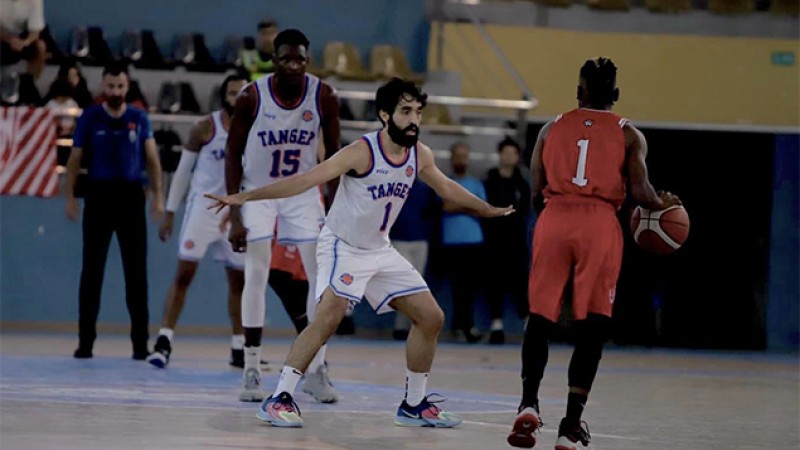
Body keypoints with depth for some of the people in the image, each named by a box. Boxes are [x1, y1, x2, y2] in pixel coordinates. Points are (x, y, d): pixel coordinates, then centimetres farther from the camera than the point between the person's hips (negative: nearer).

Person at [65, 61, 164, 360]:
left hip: (131, 195, 1)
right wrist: (70, 197, -2)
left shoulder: (139, 119, 5)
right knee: (92, 271, 2)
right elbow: (75, 159, 5)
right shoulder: (90, 118, 2)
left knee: (136, 271, 0)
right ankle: (85, 341, 7)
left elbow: (152, 158, 5)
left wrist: (158, 196, -3)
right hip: (98, 195, -1)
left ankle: (140, 343, 2)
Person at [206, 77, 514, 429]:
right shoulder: (362, 152, -23)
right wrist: (246, 197, -38)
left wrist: (486, 209, 32)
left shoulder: (420, 155, -2)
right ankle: (279, 399, -24)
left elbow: (445, 187, 20)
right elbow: (308, 179, -30)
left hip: (381, 251, 7)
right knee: (329, 317, -27)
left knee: (431, 318, 5)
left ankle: (414, 406, 18)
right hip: (343, 246, -7)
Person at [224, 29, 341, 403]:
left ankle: (316, 369, 1)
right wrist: (234, 216, -15)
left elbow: (333, 153, -3)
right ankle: (251, 370, -1)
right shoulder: (252, 97, -19)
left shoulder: (324, 97, -14)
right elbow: (233, 154, -10)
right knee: (256, 277, -8)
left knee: (323, 275, -6)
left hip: (303, 192, 2)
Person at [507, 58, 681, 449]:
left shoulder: (552, 129, 15)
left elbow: (536, 196, 12)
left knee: (540, 317, 9)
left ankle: (529, 403, -9)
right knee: (591, 326, 3)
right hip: (600, 225, -1)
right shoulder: (628, 135, 10)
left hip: (554, 219, 1)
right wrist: (665, 204, 20)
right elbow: (641, 194, -1)